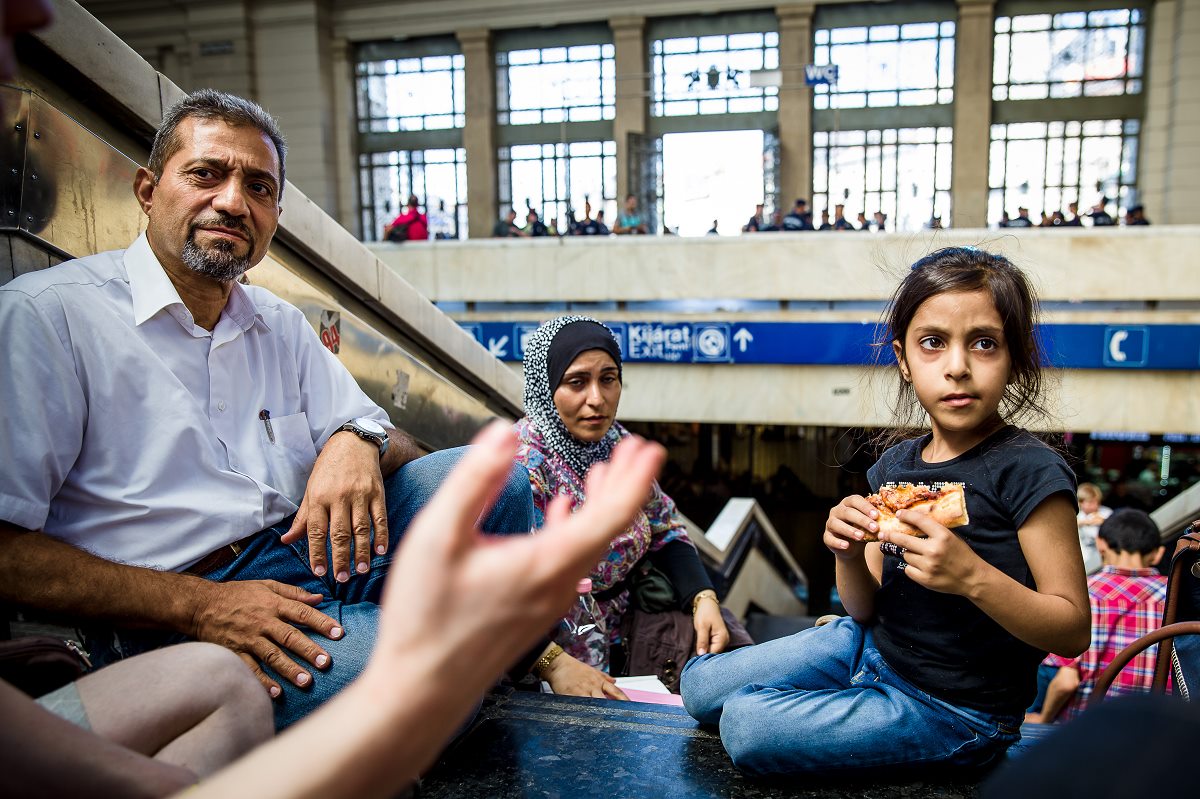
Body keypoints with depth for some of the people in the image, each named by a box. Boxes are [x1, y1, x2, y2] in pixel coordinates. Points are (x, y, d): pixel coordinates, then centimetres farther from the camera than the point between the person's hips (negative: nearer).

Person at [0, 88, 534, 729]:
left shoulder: (281, 326, 16)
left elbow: (398, 446, 16)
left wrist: (355, 441, -10)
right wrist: (199, 603, -19)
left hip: (313, 554, 7)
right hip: (170, 620, -6)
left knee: (496, 477, -9)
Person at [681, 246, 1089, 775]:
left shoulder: (1029, 472, -19)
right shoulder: (896, 466, -1)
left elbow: (1073, 631, -18)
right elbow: (868, 612, 3)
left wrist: (973, 576, -34)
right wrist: (849, 558, -19)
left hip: (956, 709, -6)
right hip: (876, 648, 6)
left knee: (746, 723, -17)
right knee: (701, 684, 10)